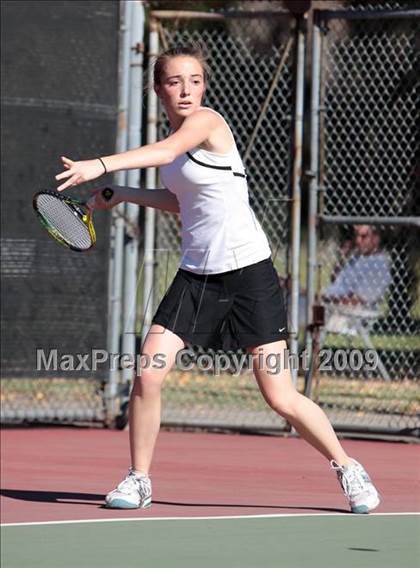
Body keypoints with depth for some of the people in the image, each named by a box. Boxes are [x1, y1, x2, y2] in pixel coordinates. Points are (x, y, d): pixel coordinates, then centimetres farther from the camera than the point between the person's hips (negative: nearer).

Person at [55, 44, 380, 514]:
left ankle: (347, 468, 16)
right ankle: (138, 480, 5)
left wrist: (100, 165, -51)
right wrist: (124, 195, 12)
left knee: (280, 397, -4)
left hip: (248, 272, -6)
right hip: (196, 275, 6)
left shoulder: (207, 123, -14)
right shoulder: (173, 135, 9)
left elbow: (166, 153, -37)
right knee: (148, 374, -10)